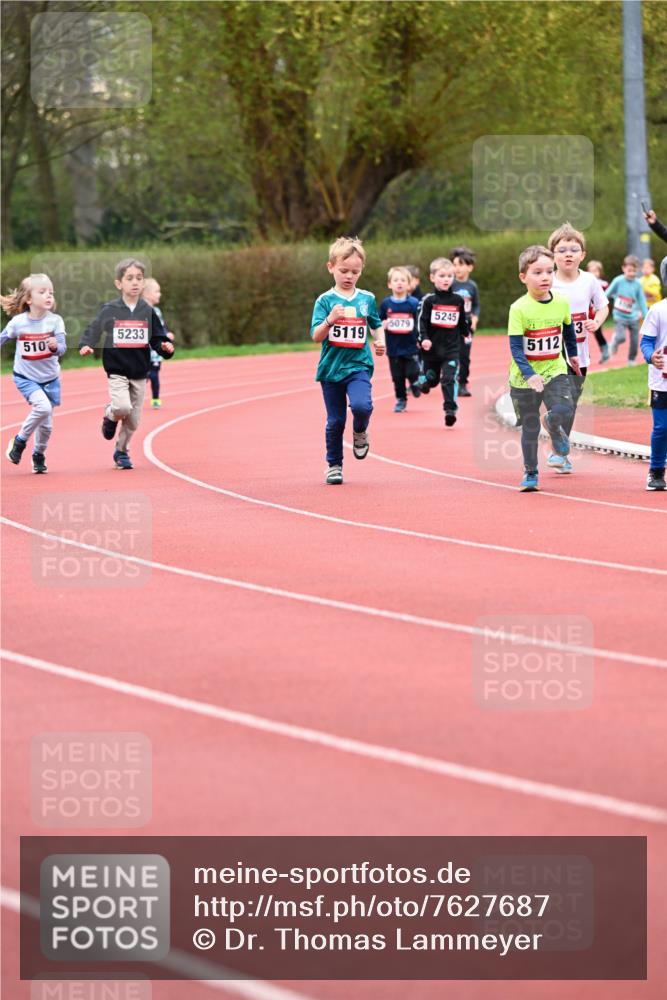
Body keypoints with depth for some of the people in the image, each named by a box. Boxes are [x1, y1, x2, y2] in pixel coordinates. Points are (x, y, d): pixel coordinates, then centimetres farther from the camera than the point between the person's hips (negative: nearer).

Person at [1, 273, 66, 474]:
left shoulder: (55, 321, -11)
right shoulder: (18, 322, -12)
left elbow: (62, 348, -17)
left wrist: (55, 346, -38)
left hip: (50, 379, 2)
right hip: (25, 377, -2)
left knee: (46, 425, 8)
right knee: (43, 406, -26)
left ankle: (39, 455, 34)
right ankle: (20, 441, -4)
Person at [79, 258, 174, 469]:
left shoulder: (148, 311, 3)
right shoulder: (110, 310, -4)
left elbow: (157, 339, 6)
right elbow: (92, 331, 0)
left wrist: (165, 347, -15)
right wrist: (86, 346, -18)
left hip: (139, 373, 3)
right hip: (117, 370, -3)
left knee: (133, 419, 7)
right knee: (123, 407, -24)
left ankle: (122, 452, 29)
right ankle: (110, 417, 12)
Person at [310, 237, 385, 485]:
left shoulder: (367, 299, 4)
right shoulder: (325, 301, -4)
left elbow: (376, 325, 21)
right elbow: (316, 336, -11)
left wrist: (380, 340, 0)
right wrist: (330, 320, -30)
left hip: (358, 365, 1)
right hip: (331, 368, -1)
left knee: (361, 405, -25)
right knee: (335, 420, 5)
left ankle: (360, 432, 9)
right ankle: (334, 465, 23)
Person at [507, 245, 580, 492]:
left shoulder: (561, 303, -3)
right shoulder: (519, 309, -17)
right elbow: (515, 347, -18)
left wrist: (572, 354, 30)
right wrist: (529, 374, -30)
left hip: (554, 370, 3)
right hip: (524, 377, -2)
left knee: (564, 411, -21)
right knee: (530, 427, 5)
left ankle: (553, 425, 16)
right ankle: (530, 473, 23)